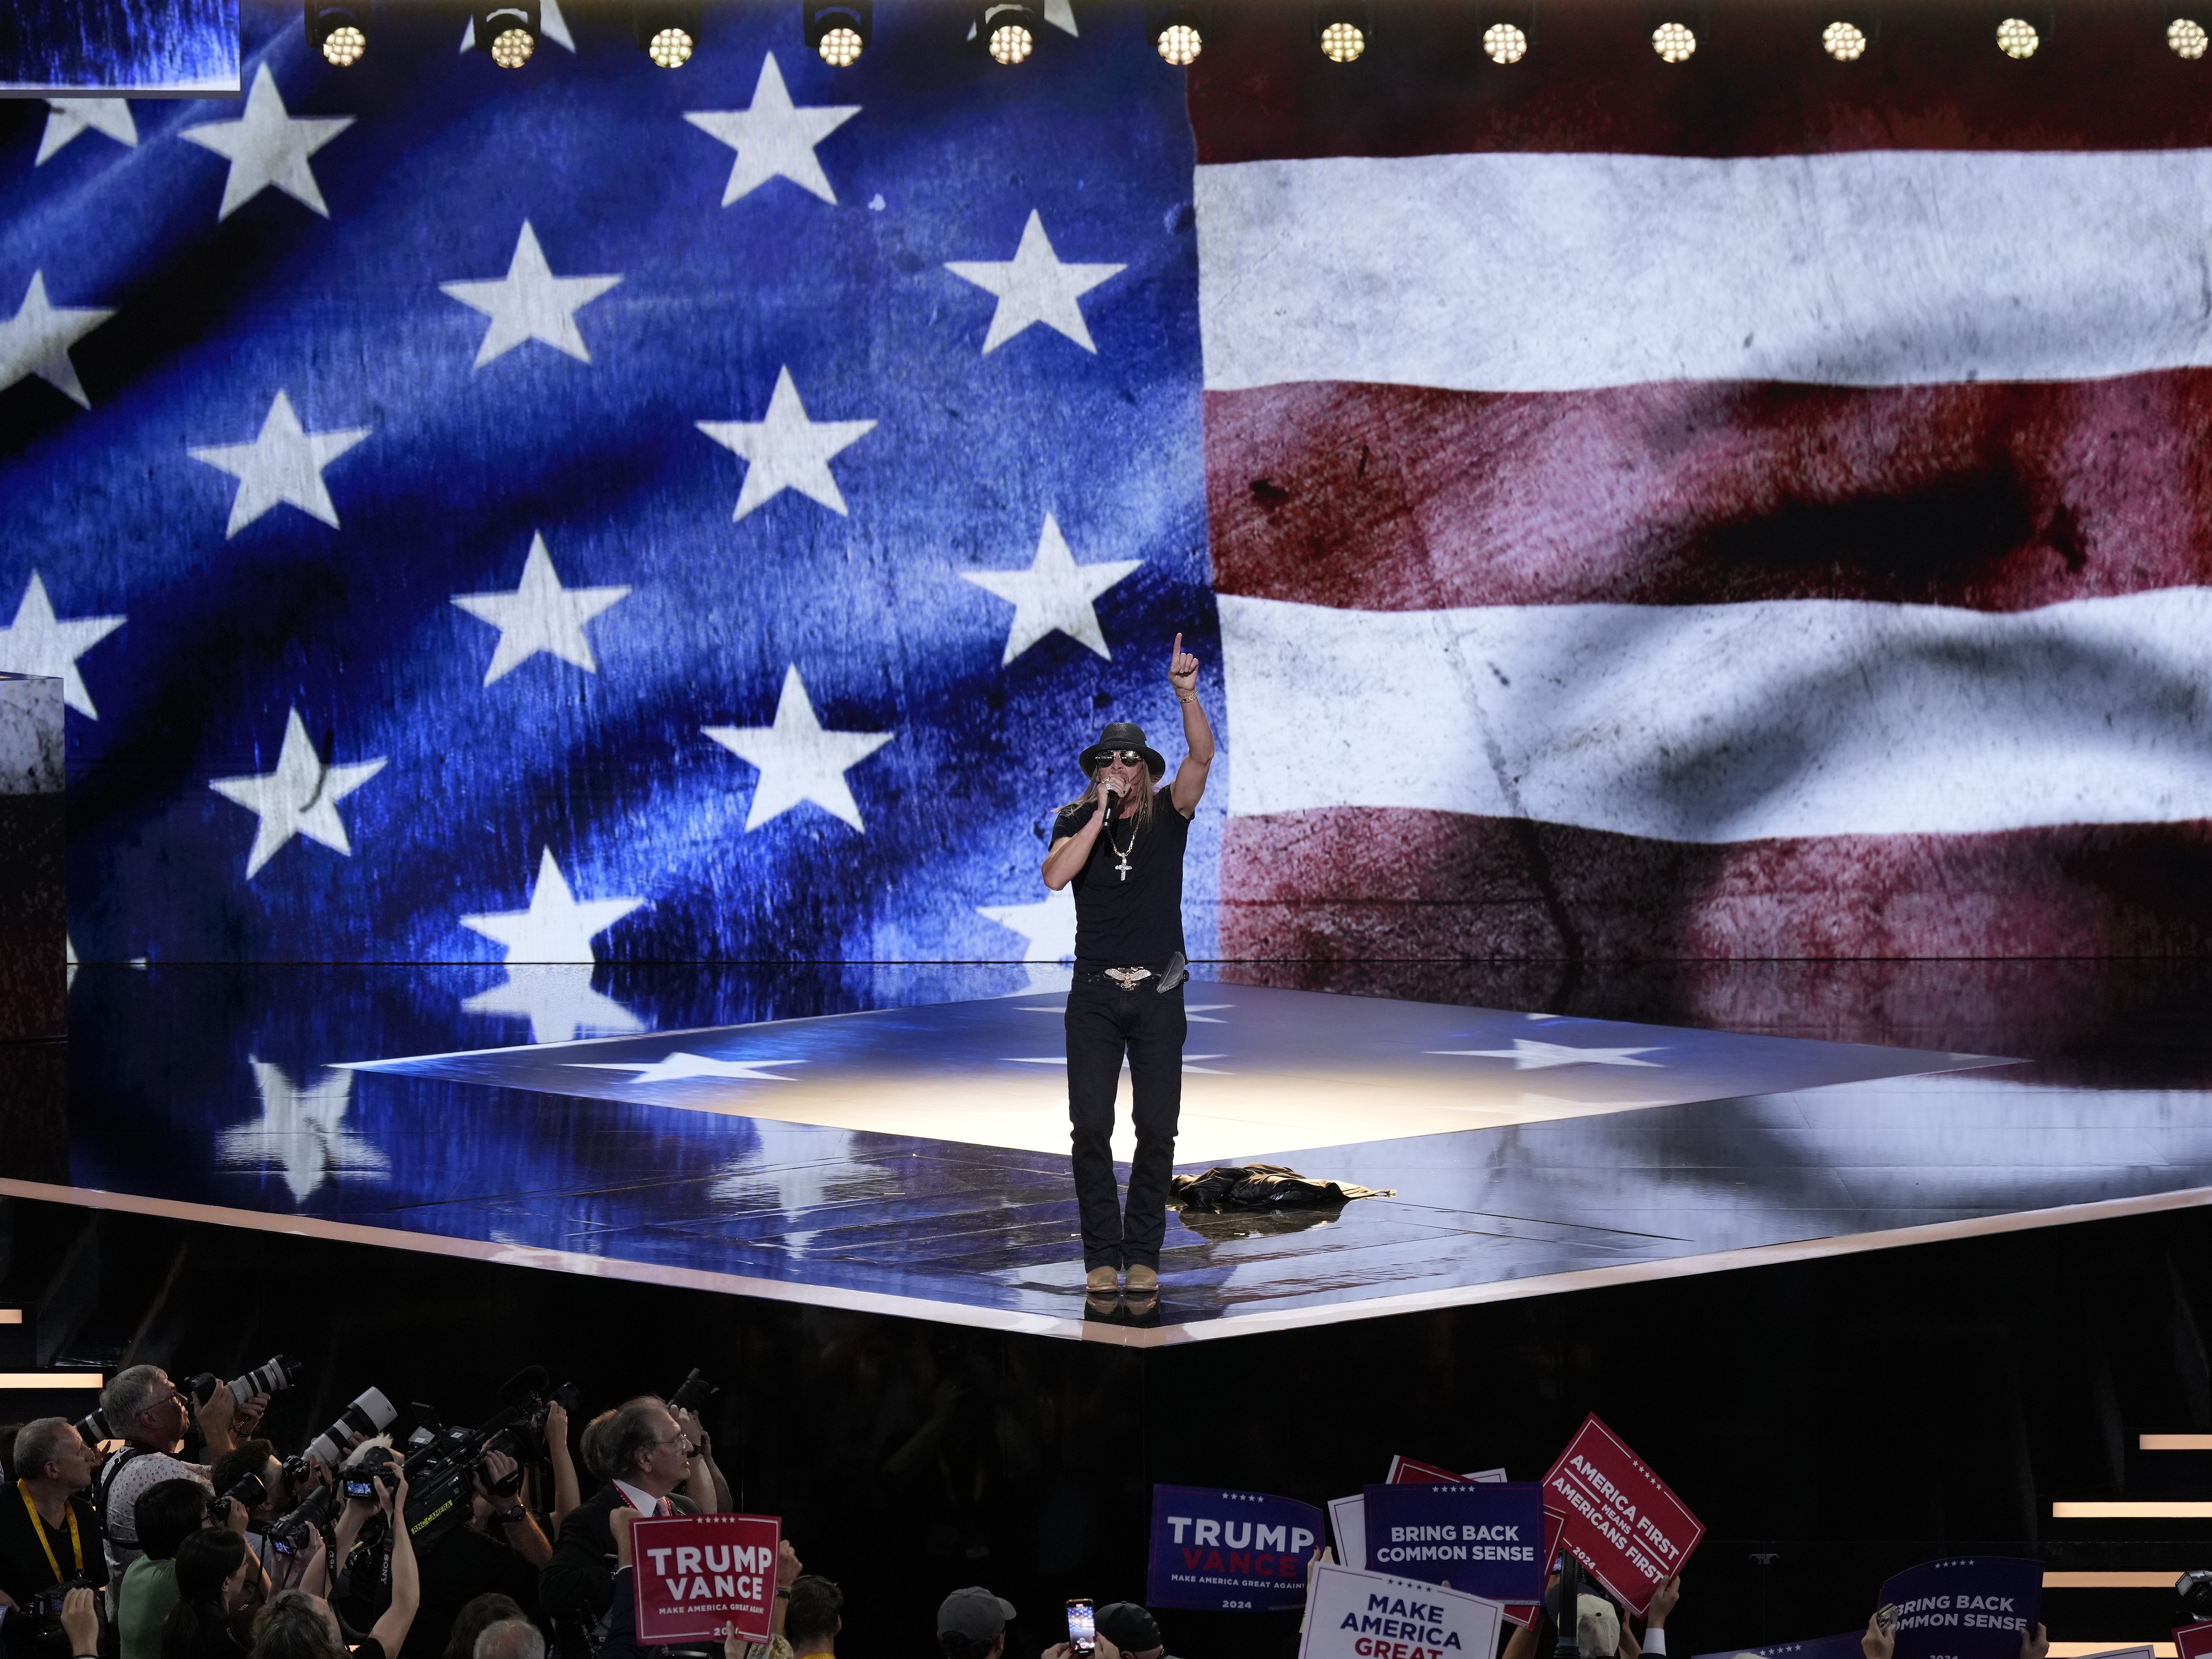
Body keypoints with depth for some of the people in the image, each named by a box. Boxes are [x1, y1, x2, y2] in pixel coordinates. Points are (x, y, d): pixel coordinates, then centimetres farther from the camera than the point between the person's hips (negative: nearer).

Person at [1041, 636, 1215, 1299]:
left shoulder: (1167, 815, 2)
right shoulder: (1076, 822, 4)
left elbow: (1201, 755, -14)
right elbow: (1056, 876, -15)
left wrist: (1187, 694, -29)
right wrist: (1101, 811, -18)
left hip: (1158, 995, 0)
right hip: (1095, 994, 0)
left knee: (1157, 1129, 0)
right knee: (1091, 1127, -5)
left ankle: (1143, 1255, 8)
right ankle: (1101, 1255, 2)